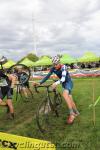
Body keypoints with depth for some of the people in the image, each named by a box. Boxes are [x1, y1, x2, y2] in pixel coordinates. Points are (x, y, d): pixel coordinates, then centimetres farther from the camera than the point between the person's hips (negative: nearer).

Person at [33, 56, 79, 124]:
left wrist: (56, 83, -62)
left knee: (65, 94, -34)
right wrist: (39, 83, -28)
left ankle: (72, 113, -27)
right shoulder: (53, 68, -12)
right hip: (63, 83, 6)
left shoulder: (63, 67, -29)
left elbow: (63, 78, -43)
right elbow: (47, 76, -15)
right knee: (70, 100, 12)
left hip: (69, 82, -6)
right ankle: (76, 112, 34)